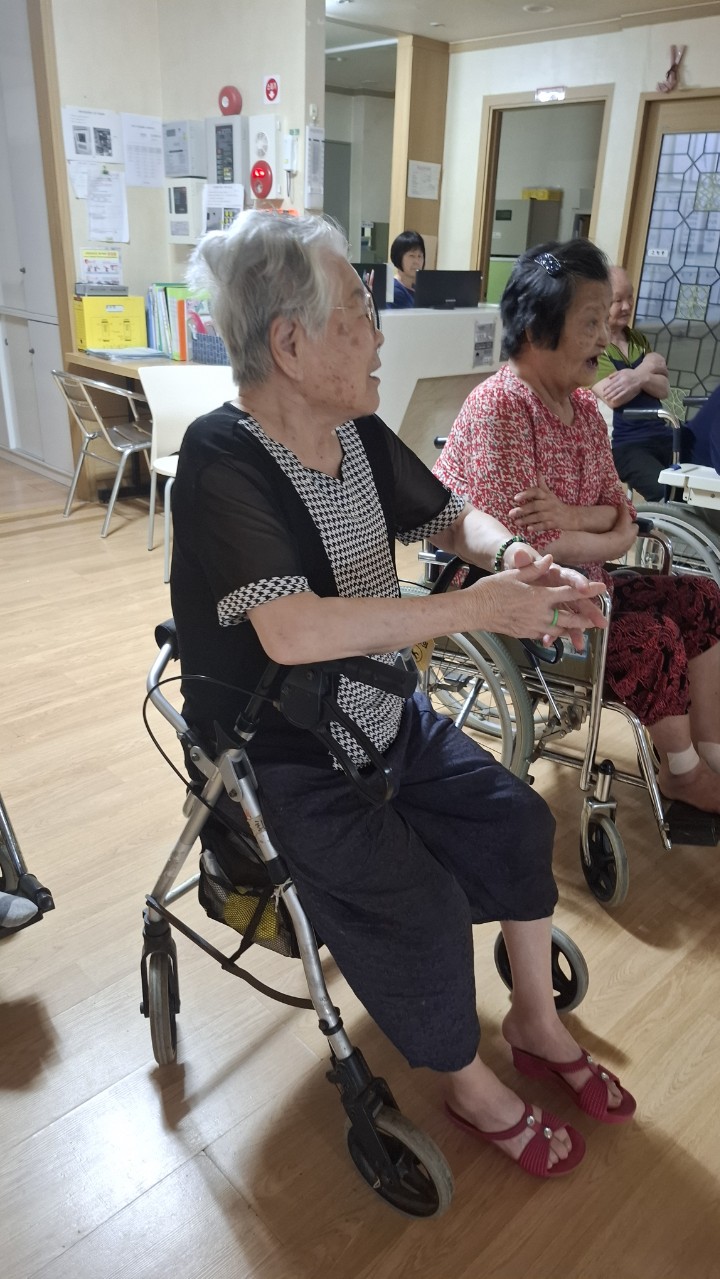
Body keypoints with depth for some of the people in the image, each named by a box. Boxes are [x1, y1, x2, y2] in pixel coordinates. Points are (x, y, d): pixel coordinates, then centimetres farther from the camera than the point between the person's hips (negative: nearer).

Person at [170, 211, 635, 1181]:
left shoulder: (361, 435, -3)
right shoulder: (222, 461, -24)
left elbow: (449, 516, 12)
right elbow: (292, 631, -36)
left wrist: (510, 553, -12)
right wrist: (481, 608, -32)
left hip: (386, 720, 7)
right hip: (281, 756, -7)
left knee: (519, 820, 4)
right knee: (422, 912, -15)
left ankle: (537, 1024, 29)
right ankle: (472, 1089, 17)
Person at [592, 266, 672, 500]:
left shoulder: (638, 338, 18)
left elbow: (664, 389, 9)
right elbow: (613, 397, -16)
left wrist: (641, 378, -14)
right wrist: (648, 365, -1)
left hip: (662, 435, 7)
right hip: (623, 444, -7)